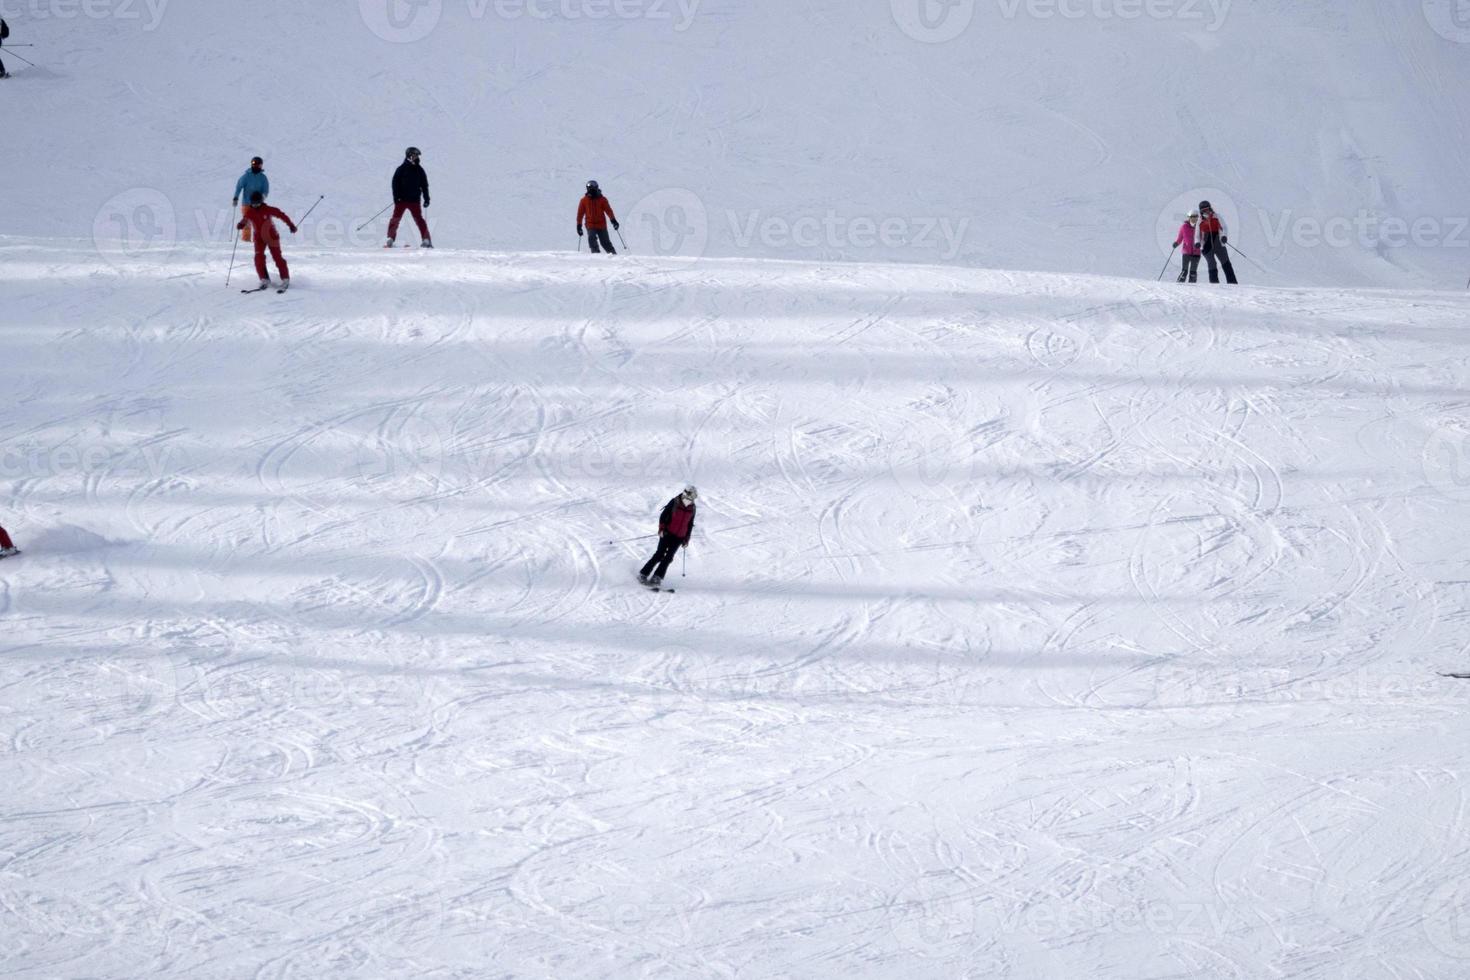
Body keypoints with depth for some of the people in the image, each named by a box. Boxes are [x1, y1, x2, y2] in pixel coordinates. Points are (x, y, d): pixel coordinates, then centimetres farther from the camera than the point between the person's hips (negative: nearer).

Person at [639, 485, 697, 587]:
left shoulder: (692, 508, 6)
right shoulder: (674, 503, -5)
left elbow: (690, 525, 16)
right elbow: (663, 516, -4)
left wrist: (686, 539, 15)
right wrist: (662, 529, -16)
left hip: (679, 537, 3)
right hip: (668, 533, -3)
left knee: (668, 557, -8)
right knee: (660, 554, -10)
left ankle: (657, 578, -8)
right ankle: (643, 575, -3)